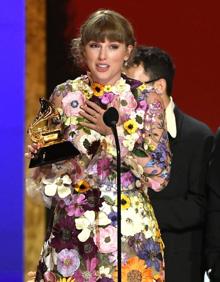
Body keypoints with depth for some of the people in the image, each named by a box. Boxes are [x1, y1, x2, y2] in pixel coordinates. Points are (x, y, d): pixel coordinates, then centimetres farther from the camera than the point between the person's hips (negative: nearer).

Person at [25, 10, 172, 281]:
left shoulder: (147, 101, -4)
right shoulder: (65, 96, 2)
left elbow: (159, 176, -8)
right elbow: (48, 172, 8)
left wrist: (115, 132, -14)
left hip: (129, 230, -1)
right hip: (72, 228, 2)